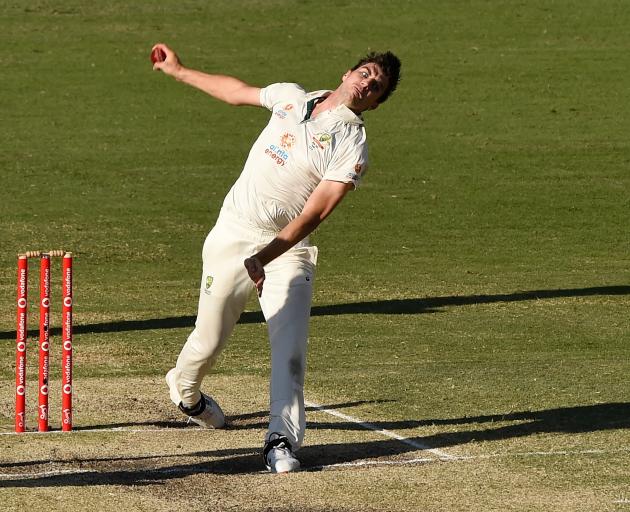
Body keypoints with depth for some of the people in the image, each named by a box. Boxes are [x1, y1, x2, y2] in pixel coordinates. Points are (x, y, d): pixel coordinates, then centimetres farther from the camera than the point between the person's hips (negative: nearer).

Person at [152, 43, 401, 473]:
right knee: (210, 339, 9)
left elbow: (312, 216, -20)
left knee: (290, 348, -19)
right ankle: (185, 393, 39)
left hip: (287, 249, -3)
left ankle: (282, 440, -20)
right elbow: (236, 91, 24)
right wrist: (179, 71, 31)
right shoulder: (291, 97, 3)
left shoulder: (352, 147, -12)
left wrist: (264, 257, -31)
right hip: (233, 235, 3)